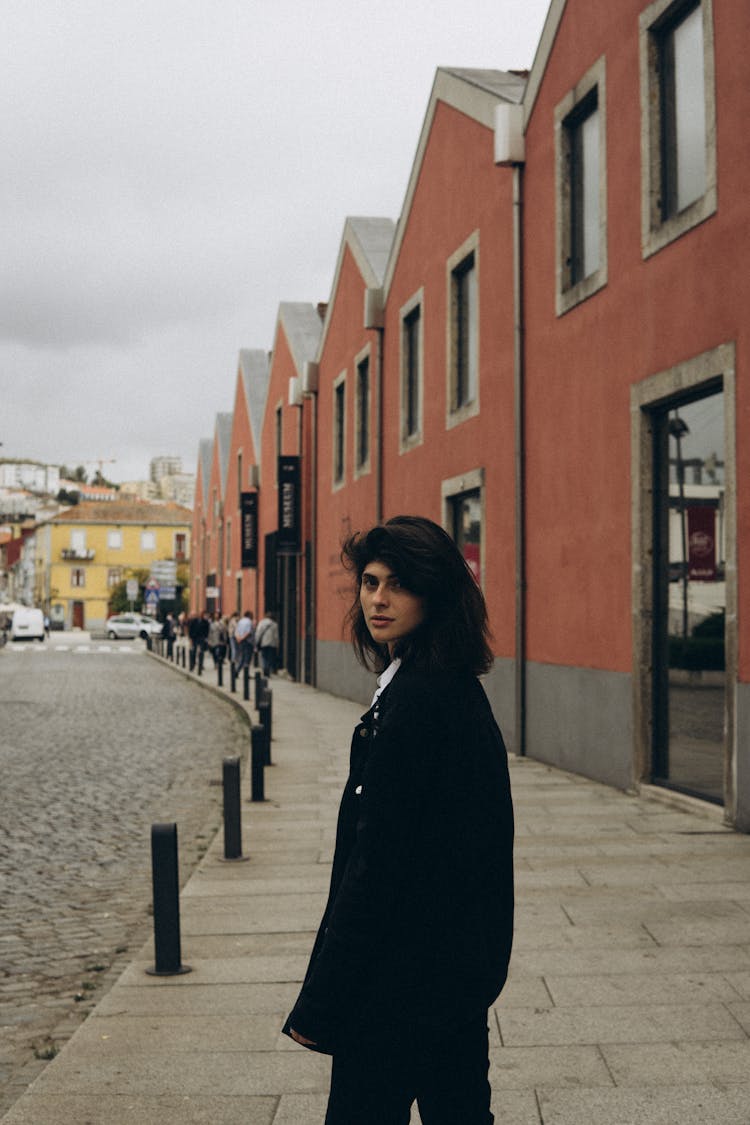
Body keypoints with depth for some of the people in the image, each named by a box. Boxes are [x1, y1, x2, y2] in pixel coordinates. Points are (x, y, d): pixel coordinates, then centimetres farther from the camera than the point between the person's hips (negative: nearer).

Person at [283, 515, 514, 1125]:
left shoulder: (413, 702, -22)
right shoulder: (459, 690, 8)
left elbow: (377, 863, -23)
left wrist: (320, 1002, -18)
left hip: (403, 980, -9)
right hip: (460, 962, 10)